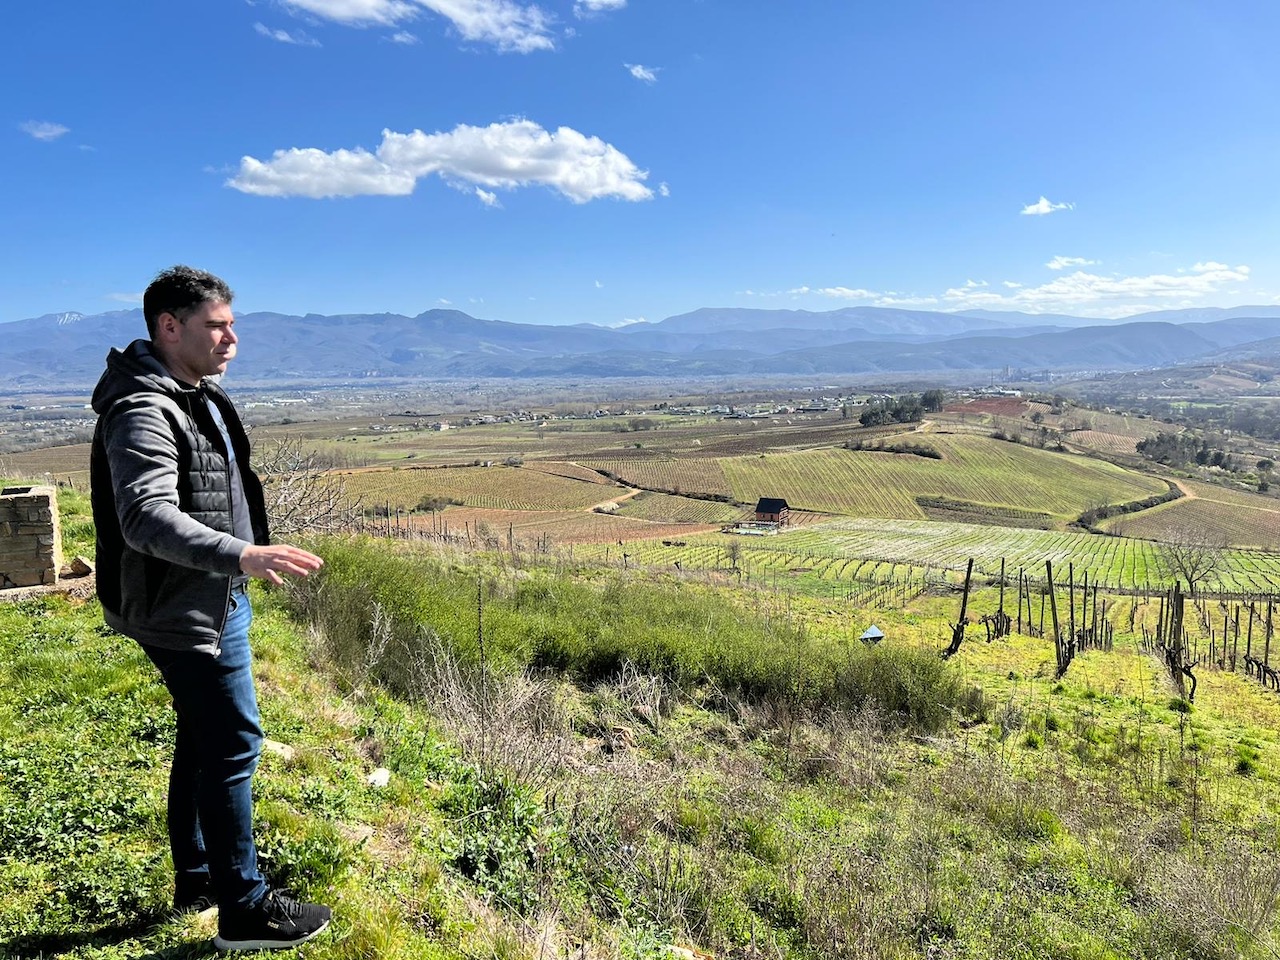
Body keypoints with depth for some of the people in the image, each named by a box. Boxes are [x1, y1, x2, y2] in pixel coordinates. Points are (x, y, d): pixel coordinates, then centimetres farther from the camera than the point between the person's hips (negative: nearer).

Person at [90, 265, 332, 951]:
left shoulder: (199, 396, 11)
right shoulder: (143, 413, -21)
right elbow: (148, 518, -34)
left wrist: (244, 559, 31)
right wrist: (241, 555, -48)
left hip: (216, 599, 10)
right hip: (186, 612, -10)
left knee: (202, 742, 19)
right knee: (233, 747, -3)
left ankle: (196, 879, 35)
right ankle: (244, 911, 10)